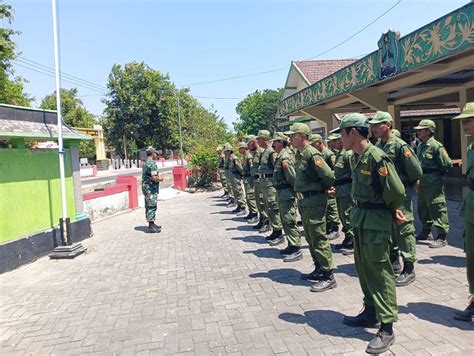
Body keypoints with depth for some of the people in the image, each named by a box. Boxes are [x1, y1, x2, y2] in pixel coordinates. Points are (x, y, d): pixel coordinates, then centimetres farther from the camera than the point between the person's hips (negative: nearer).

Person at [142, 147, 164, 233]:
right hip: (151, 189, -10)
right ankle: (151, 227, -1)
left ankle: (151, 224, 24)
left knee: (149, 207, 15)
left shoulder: (145, 163, 14)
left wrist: (157, 178, 18)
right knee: (152, 207, -5)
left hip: (145, 187, 10)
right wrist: (160, 179, -7)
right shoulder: (152, 164, -18)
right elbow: (154, 178, -26)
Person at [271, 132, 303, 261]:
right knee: (285, 221, 15)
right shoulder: (280, 156, 16)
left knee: (289, 221, -9)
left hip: (287, 193, -10)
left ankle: (296, 250, -5)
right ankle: (291, 246, 24)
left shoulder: (285, 156, -16)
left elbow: (292, 176, -23)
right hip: (282, 193, 10)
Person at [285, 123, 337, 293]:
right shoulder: (299, 154, 12)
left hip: (314, 201, -10)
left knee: (318, 238, -5)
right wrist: (300, 193, 11)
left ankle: (329, 277, 3)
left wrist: (321, 189, -6)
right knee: (310, 238, 17)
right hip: (304, 200, 10)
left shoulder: (312, 154, -18)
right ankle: (319, 270, 29)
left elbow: (329, 176, -22)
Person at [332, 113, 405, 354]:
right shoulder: (355, 157, 9)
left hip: (376, 220, -9)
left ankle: (387, 328, 6)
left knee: (379, 270, -3)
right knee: (362, 266, 17)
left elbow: (397, 191, -19)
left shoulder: (377, 157, -19)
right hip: (359, 217, 9)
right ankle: (370, 312, 33)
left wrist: (391, 211, -1)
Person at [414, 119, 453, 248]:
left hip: (433, 183, -9)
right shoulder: (421, 146, 12)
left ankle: (442, 237, 4)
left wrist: (436, 174, -2)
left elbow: (447, 164, -15)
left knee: (437, 209, -3)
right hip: (421, 182, 9)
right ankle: (426, 231, 33)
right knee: (422, 208, 18)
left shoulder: (436, 146, -15)